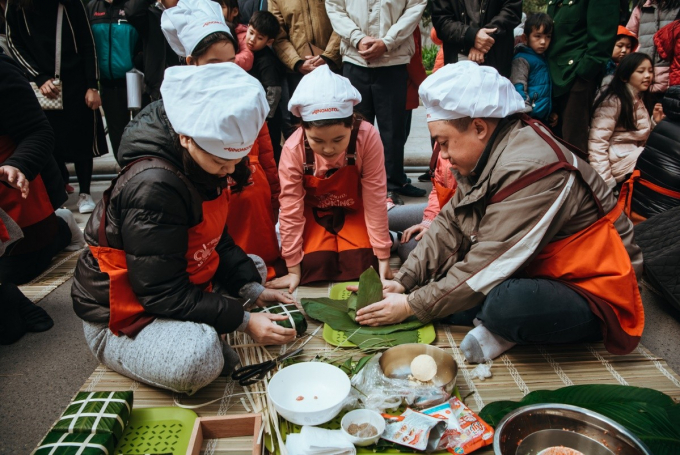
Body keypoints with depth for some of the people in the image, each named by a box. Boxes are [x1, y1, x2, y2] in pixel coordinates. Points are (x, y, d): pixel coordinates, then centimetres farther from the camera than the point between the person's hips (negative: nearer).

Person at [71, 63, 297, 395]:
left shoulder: (203, 163, -3)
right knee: (198, 359, -36)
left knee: (254, 267, 18)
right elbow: (163, 293, -28)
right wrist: (243, 321, -27)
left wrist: (254, 289, -7)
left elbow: (217, 241, 6)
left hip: (183, 289, 9)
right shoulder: (153, 186, -30)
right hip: (120, 319, -9)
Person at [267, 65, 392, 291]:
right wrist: (293, 268, -16)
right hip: (315, 211, 0)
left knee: (361, 263, -18)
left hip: (354, 210, 0)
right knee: (315, 263, -20)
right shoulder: (293, 148, -29)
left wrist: (382, 255, -19)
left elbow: (374, 197, -24)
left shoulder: (367, 137, -31)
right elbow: (290, 208, -22)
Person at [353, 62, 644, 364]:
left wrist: (412, 306, -19)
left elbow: (487, 266, -27)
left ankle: (503, 329, -8)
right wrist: (403, 282, -9)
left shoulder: (530, 169, -28)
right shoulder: (486, 155, -1)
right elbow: (449, 226, 0)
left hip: (591, 294, -8)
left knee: (505, 305, -41)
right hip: (527, 272, 9)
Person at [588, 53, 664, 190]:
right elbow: (597, 143, -19)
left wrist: (655, 122, 2)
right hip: (618, 160, -8)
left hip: (637, 157, 8)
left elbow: (642, 138, 20)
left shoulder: (641, 100, 16)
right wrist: (606, 183, -24)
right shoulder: (613, 101, -10)